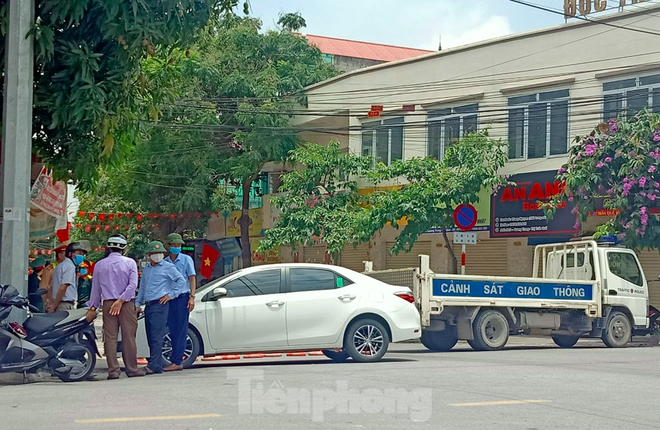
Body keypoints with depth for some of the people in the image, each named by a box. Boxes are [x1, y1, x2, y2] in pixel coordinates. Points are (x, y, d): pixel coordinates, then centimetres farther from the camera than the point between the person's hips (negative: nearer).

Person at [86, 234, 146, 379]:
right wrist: (121, 300, -11)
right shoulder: (130, 263, -1)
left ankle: (113, 370, -1)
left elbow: (96, 288, 11)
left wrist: (93, 307, 18)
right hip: (127, 304, -2)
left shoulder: (100, 265, 6)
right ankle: (132, 369, 6)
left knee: (110, 338, 2)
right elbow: (133, 285, -11)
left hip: (107, 304, 2)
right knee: (129, 337, 3)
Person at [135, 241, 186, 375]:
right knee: (150, 337, 5)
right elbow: (142, 288, 27)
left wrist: (171, 295, -8)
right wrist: (137, 304, 19)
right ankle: (157, 365, 10)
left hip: (160, 304, -7)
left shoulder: (168, 267, 0)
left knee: (156, 337, -12)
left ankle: (153, 365, -16)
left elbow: (181, 281, -4)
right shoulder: (146, 270, 20)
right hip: (148, 306, 7)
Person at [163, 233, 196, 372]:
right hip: (169, 299, 5)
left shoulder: (186, 259, 3)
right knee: (173, 331, 4)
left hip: (182, 297, -5)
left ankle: (176, 361, -10)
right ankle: (177, 362, 7)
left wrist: (192, 297, -12)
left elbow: (192, 278, -2)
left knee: (181, 330, -7)